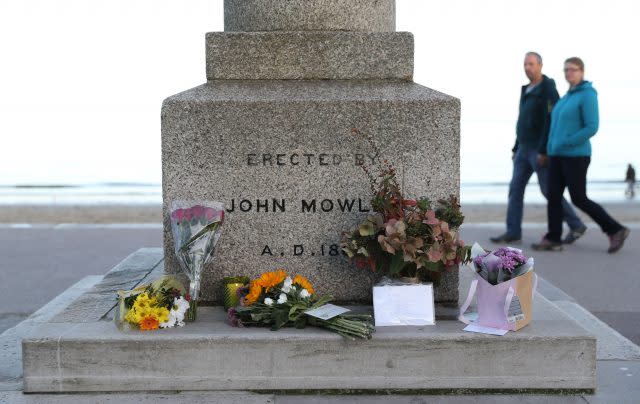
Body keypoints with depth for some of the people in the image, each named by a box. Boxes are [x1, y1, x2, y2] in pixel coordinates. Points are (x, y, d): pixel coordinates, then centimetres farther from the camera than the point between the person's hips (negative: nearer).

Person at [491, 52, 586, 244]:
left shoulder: (549, 90, -15)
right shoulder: (527, 92, 15)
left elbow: (551, 122, -21)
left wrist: (544, 151, -26)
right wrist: (517, 149, 19)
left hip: (541, 150, -8)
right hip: (526, 149, 8)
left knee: (549, 191, -4)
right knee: (515, 188, 1)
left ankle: (576, 225, 10)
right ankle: (513, 233, 2)